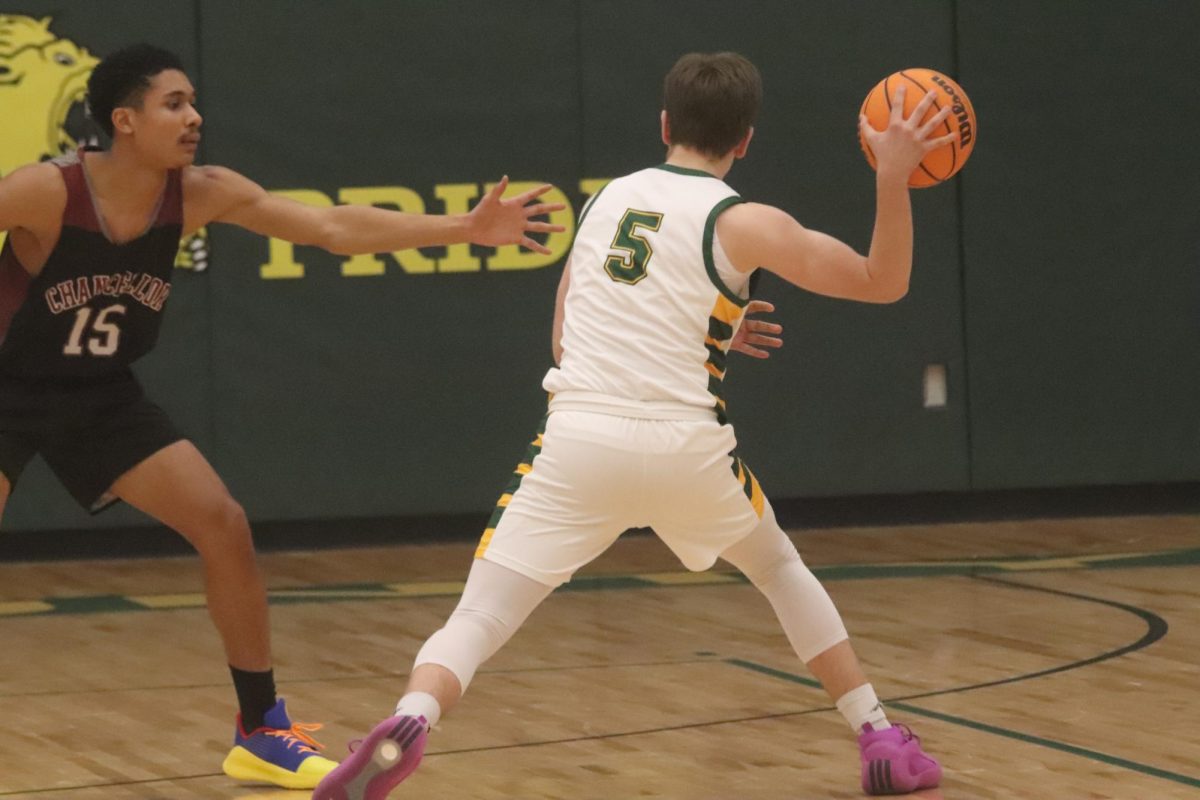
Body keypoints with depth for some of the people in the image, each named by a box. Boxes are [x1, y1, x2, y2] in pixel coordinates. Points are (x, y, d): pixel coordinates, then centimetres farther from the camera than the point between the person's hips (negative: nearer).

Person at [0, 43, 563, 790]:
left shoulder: (202, 194, -13)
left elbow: (333, 227, -12)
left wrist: (465, 228, -18)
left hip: (102, 396, 5)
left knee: (224, 527, -2)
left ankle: (262, 732, 10)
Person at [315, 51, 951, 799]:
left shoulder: (609, 198, 17)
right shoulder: (742, 222, 3)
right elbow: (883, 283, 4)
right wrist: (893, 177, -2)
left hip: (577, 438, 1)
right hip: (684, 447, -1)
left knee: (476, 623, -4)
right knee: (784, 570, 28)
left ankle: (408, 724, -36)